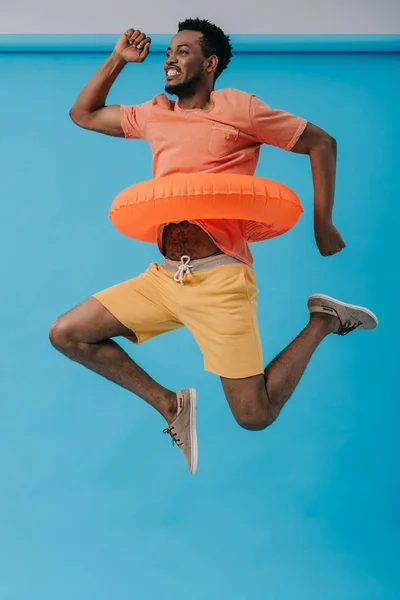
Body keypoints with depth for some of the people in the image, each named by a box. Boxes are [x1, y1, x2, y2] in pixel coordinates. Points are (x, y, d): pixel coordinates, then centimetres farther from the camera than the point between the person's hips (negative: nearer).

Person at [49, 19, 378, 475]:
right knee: (65, 334, 1)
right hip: (163, 277, 6)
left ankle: (323, 321, 15)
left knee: (255, 416, -9)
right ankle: (170, 403, 12)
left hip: (219, 279, -6)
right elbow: (83, 115, 27)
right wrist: (117, 59, 16)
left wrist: (323, 224, 1)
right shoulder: (154, 115, 14)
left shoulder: (237, 108, -2)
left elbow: (321, 143, 4)